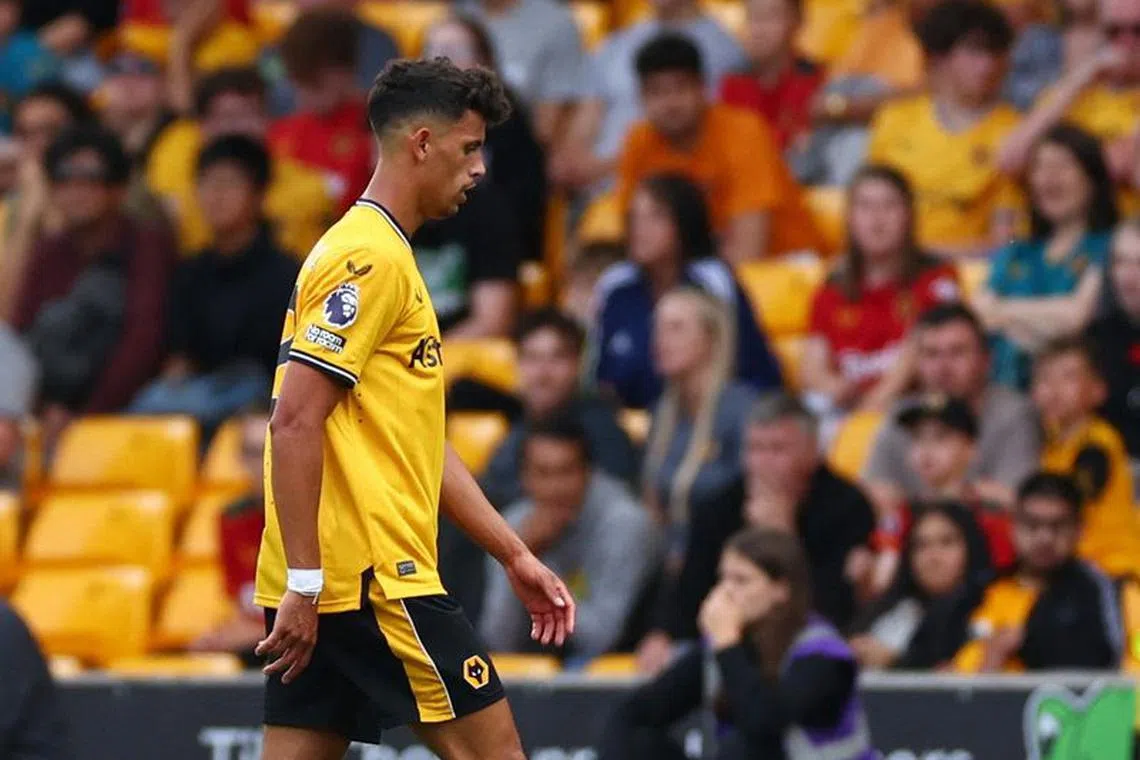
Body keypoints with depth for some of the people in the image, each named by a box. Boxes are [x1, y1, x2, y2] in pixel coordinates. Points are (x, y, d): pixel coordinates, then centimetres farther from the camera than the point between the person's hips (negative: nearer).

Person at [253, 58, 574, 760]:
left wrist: (515, 555, 21)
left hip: (318, 586, 9)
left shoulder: (383, 256, 20)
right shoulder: (370, 256, -11)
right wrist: (305, 581, -21)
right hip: (372, 578, -9)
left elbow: (420, 441, 23)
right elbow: (295, 420, -18)